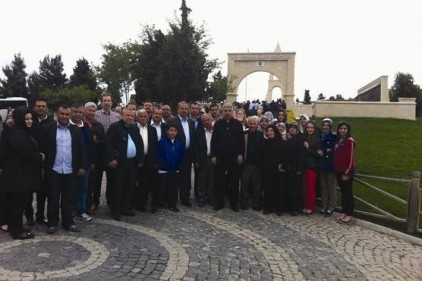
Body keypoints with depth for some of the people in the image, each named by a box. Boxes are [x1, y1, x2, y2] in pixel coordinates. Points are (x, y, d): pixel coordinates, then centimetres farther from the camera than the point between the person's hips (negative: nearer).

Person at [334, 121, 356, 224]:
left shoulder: (350, 141, -12)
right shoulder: (339, 140, 11)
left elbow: (350, 157, -15)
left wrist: (347, 172, -16)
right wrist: (336, 169, 9)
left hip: (346, 171, -7)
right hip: (338, 170, 7)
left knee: (348, 192, 1)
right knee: (343, 192, 14)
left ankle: (350, 215, 10)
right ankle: (344, 212, 23)